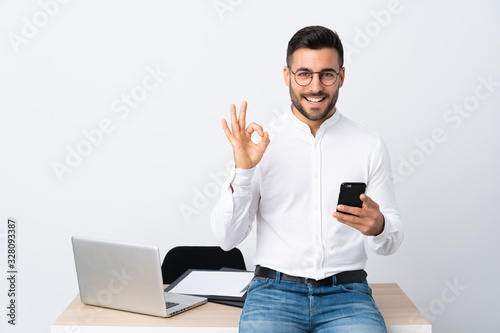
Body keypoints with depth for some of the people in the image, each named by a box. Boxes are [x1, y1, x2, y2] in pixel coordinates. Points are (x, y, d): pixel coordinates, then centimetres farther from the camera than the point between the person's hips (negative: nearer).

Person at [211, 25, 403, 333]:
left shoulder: (370, 146, 5)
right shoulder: (260, 146, 3)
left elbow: (392, 243, 8)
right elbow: (227, 238, -1)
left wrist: (378, 227, -16)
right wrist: (243, 171, -14)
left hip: (346, 294, 1)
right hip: (274, 289, -1)